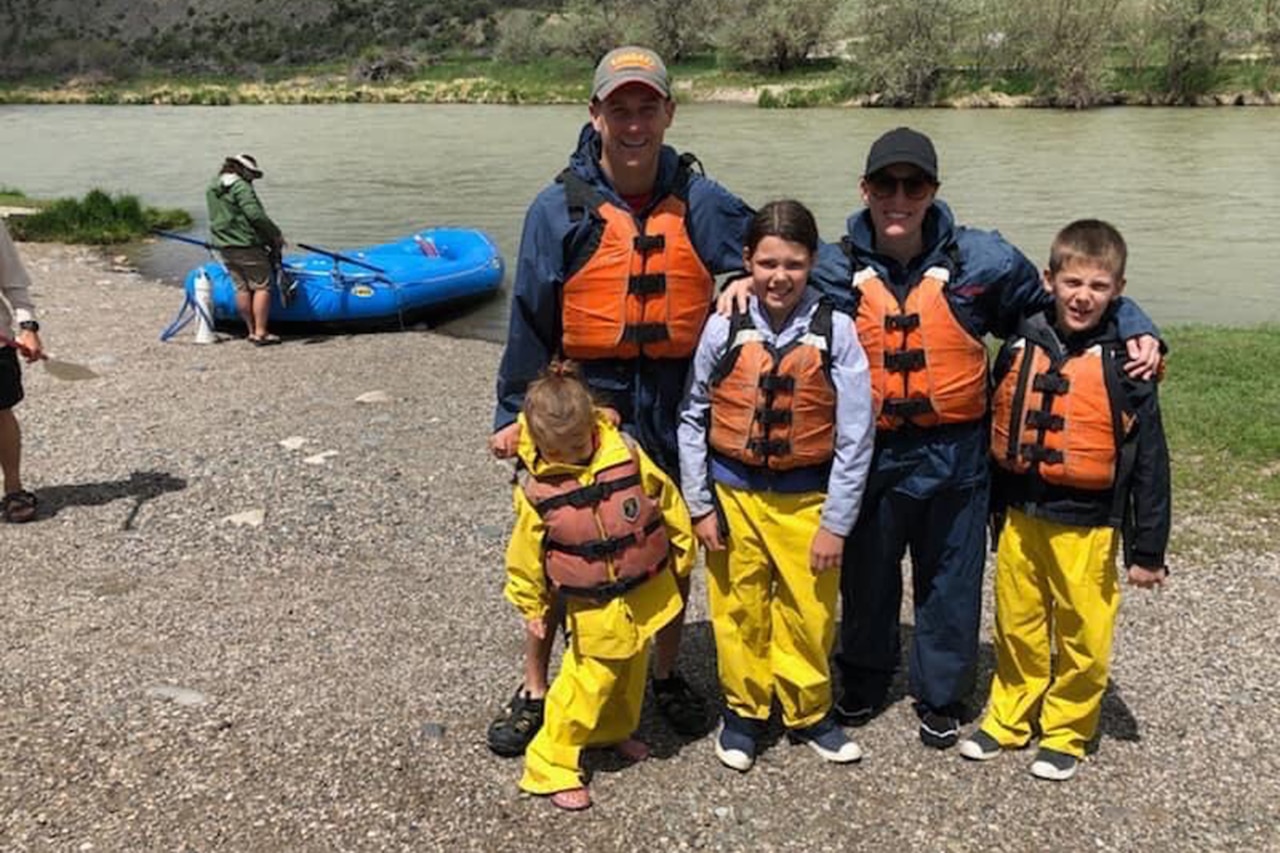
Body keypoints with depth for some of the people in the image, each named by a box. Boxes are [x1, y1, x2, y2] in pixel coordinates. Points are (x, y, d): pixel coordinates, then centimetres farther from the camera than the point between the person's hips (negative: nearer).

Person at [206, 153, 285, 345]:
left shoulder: (212, 189, 16)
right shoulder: (240, 186, -11)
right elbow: (255, 214, -20)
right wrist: (276, 234, -10)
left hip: (224, 246, 9)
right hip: (247, 245, -8)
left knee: (242, 288, 12)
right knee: (262, 286, -3)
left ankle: (251, 330, 15)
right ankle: (260, 333, -6)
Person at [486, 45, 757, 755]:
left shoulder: (700, 204, -2)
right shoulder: (560, 208, -6)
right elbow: (530, 322, -1)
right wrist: (513, 414, 1)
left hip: (673, 410, 2)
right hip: (580, 407, -1)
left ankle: (667, 676, 38)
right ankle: (533, 690, 25)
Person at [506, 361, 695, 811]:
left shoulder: (627, 455, -15)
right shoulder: (535, 488, -17)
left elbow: (666, 500, -1)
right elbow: (526, 555, -4)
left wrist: (682, 550, 9)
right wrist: (532, 606, 5)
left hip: (646, 594, 4)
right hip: (593, 607, -4)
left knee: (632, 672, 22)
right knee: (589, 681, -3)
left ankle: (614, 731, 48)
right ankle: (550, 764, 13)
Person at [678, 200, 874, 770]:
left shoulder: (835, 332, -10)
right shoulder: (725, 329, -7)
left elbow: (855, 436, -7)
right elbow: (693, 419, 2)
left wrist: (836, 523, -7)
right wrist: (699, 505, 0)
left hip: (807, 498, -1)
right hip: (733, 493, 1)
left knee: (810, 612, 10)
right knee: (738, 608, 12)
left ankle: (808, 712, 33)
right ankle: (744, 708, 33)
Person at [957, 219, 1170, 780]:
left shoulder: (1124, 364, -10)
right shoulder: (1020, 347, 0)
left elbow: (1150, 462, -7)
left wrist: (1148, 550, -6)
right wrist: (996, 511, 15)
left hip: (1087, 527, -3)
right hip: (1021, 518, 3)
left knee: (1083, 635, 9)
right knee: (1017, 628, 16)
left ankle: (1066, 731, 28)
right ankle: (1010, 718, 33)